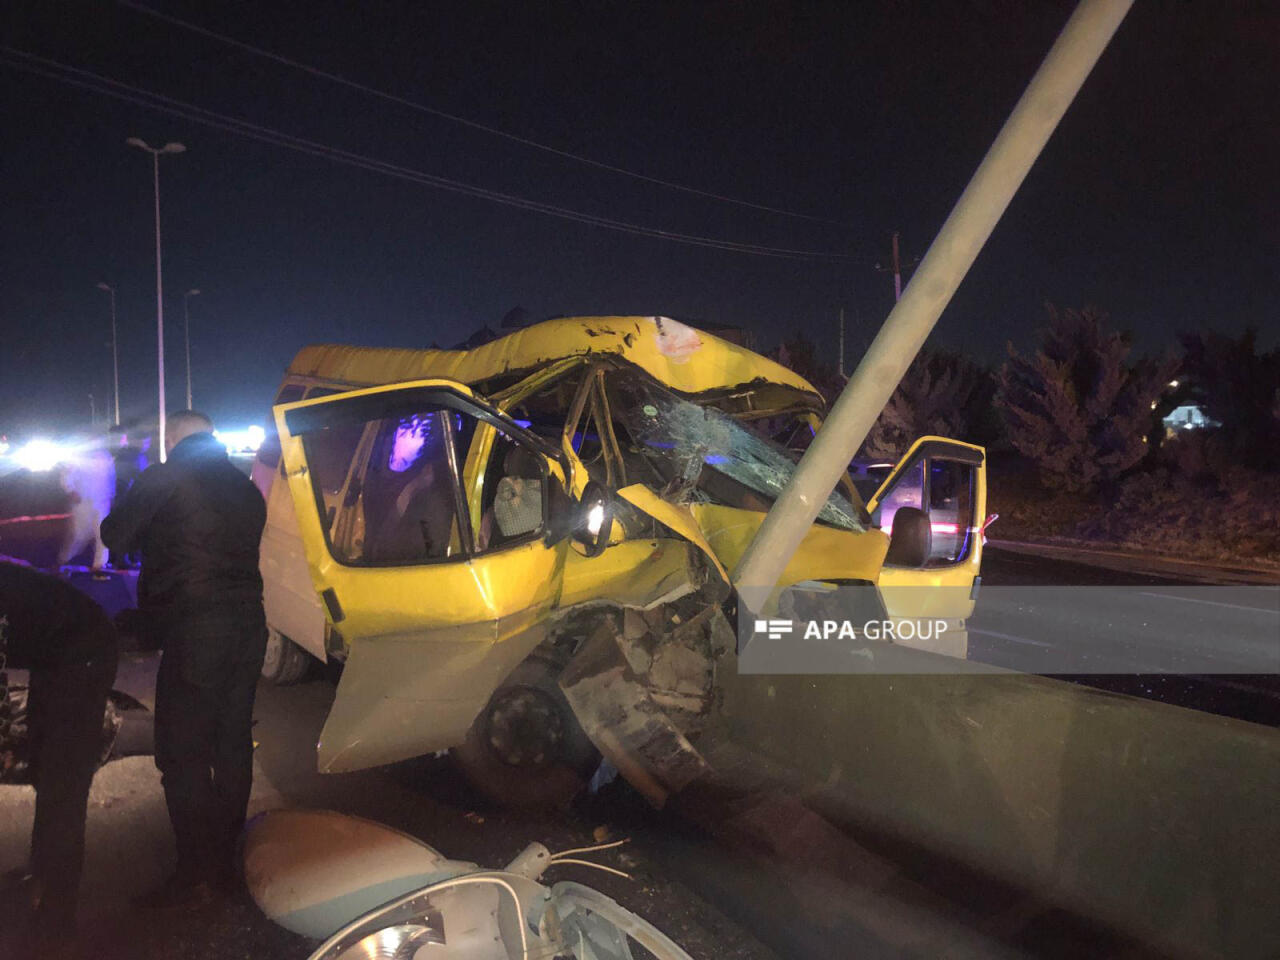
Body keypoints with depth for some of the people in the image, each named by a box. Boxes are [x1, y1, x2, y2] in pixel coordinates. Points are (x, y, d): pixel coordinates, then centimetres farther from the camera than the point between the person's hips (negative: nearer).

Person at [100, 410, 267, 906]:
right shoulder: (245, 488, 15)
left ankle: (196, 873, 4)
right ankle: (227, 856, 24)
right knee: (232, 744, 14)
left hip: (194, 631, -7)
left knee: (182, 754, 0)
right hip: (248, 624, 7)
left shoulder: (160, 480, -4)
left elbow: (115, 536, 3)